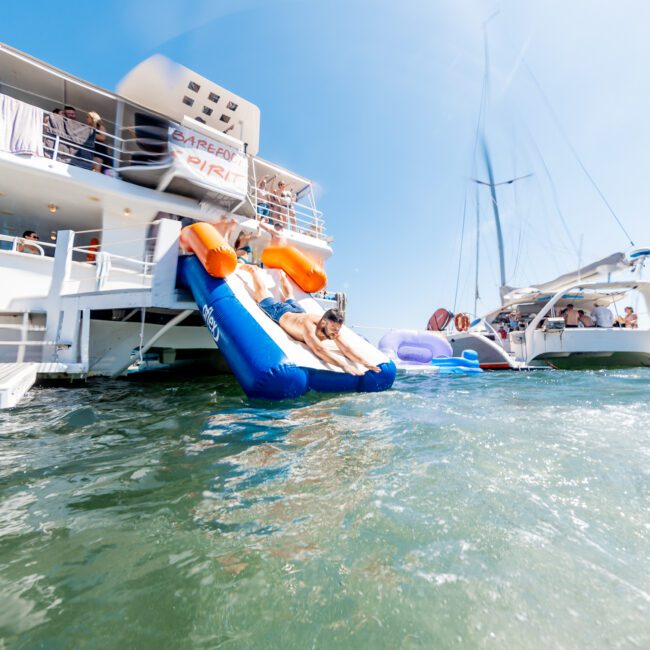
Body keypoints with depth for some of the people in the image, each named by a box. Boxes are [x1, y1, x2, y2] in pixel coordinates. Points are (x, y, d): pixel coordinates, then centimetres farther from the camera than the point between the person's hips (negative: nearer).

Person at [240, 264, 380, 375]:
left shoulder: (333, 328, -35)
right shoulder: (309, 326, -52)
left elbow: (346, 348, -36)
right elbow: (318, 350, -65)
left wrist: (364, 362, -51)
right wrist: (344, 365, -72)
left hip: (297, 311, 4)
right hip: (280, 313, -4)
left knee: (289, 296, 37)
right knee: (261, 293, 23)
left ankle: (281, 274, 65)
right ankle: (253, 270, 49)